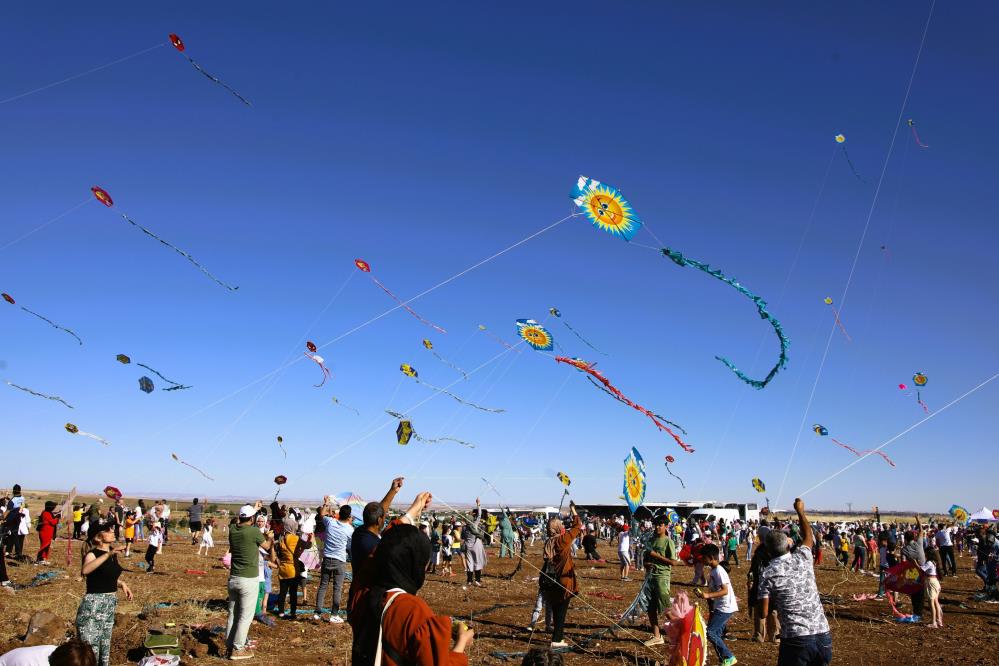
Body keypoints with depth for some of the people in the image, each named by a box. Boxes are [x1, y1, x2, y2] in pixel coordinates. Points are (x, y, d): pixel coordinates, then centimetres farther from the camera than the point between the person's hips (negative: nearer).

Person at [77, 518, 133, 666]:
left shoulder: (113, 552, 5)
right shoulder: (92, 554, -16)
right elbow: (84, 571, -40)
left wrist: (121, 583, 7)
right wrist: (108, 554, -45)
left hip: (110, 603, 8)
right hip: (94, 605, -8)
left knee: (105, 646, 20)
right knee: (90, 650, -4)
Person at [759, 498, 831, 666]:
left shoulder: (768, 573, -6)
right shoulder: (803, 558, 4)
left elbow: (764, 613, -5)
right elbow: (808, 536, 27)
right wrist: (800, 511, 40)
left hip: (796, 640, -4)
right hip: (823, 636, 4)